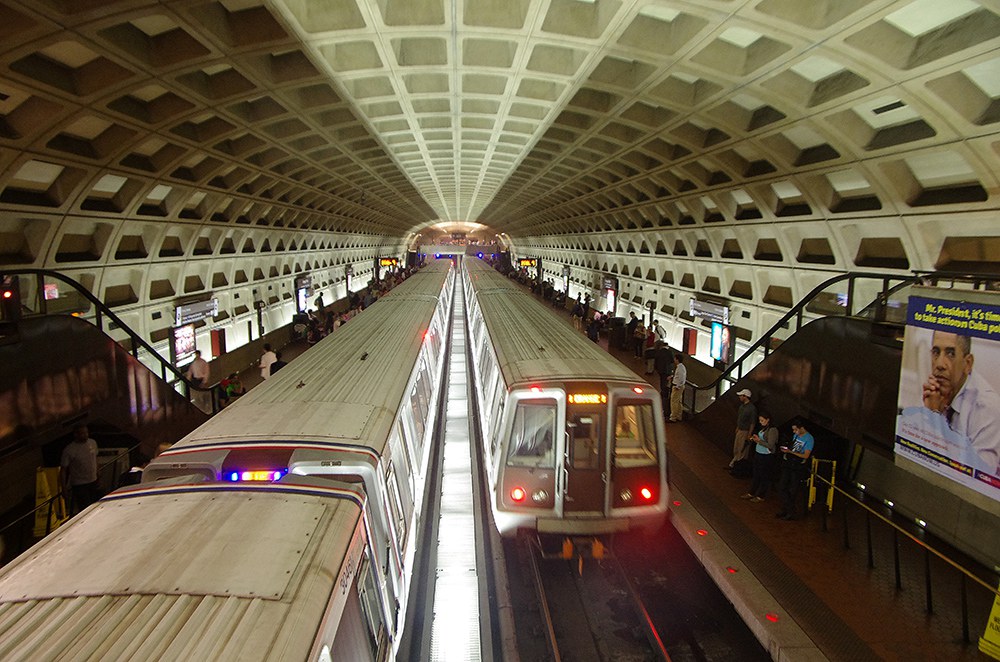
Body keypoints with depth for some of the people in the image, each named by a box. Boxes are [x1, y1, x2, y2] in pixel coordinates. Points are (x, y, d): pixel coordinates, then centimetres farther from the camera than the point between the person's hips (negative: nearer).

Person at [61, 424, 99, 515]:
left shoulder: (93, 443, 0)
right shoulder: (69, 450, -16)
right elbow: (64, 469, -10)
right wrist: (64, 487, -10)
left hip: (93, 481, 5)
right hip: (79, 484, -5)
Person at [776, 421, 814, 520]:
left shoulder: (809, 439, -13)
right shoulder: (795, 435, 9)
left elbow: (806, 456, -16)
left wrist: (790, 451, -23)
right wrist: (785, 449, -1)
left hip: (798, 468, -7)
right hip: (788, 465, 7)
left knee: (793, 492, 2)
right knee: (781, 487, 9)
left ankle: (792, 513, 17)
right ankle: (785, 509, 23)